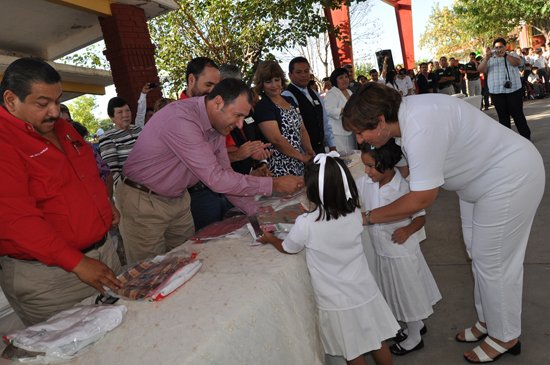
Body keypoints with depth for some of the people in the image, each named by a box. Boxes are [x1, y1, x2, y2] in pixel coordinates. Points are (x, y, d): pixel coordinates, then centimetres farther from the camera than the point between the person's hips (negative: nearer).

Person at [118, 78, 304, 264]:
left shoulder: (217, 123, -1)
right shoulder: (181, 120, -30)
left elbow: (224, 173, 4)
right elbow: (215, 179, -32)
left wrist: (256, 210, -6)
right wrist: (274, 184, -27)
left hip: (178, 199, 8)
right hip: (143, 201, -7)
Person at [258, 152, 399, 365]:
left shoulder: (306, 224, -25)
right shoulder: (355, 213, -12)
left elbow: (287, 249, -3)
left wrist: (270, 239, 15)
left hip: (336, 304, -4)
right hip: (366, 294, 4)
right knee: (378, 344, 24)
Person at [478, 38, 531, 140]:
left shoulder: (512, 55, 14)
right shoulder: (490, 60, 15)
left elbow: (517, 63, -8)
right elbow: (481, 69, -2)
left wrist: (505, 55, -19)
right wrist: (486, 58, -17)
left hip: (513, 90, -1)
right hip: (496, 92, 1)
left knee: (517, 114, -1)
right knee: (503, 116, 5)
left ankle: (526, 136, 9)